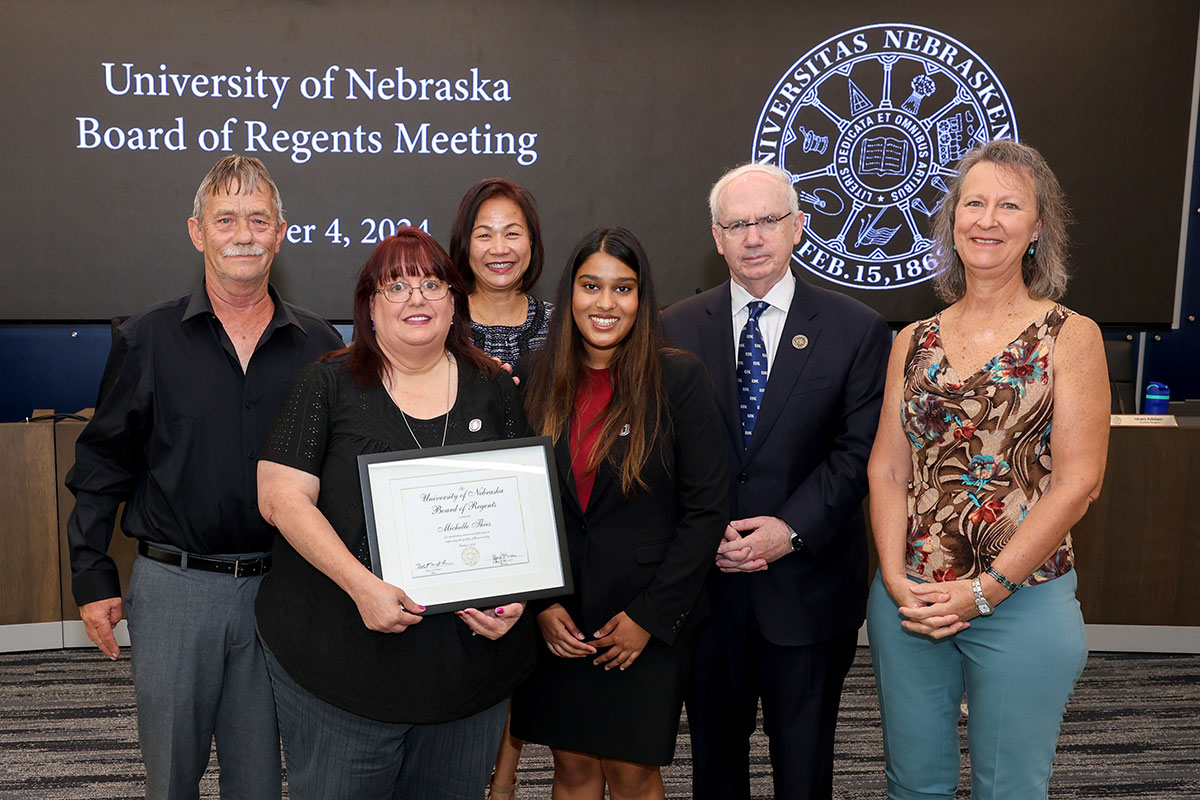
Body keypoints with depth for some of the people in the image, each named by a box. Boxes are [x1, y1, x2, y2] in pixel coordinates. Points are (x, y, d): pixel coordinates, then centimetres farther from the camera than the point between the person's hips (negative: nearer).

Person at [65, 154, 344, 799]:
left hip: (279, 588, 1)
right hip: (172, 586, -1)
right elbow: (102, 466, 3)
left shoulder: (318, 346, 1)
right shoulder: (147, 339, -1)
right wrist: (93, 577, 0)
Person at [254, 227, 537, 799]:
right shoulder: (330, 385, -2)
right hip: (340, 660, -2)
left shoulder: (494, 391, 6)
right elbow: (281, 497, -10)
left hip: (468, 661, 3)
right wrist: (361, 584, -21)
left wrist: (515, 595, -9)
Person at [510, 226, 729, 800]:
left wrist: (649, 614, -10)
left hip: (650, 618, -2)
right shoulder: (537, 379, 1)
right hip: (558, 617, 3)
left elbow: (706, 508, -8)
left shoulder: (679, 377, -7)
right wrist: (540, 603, -3)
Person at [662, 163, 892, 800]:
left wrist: (792, 529, -17)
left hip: (808, 584, -1)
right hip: (704, 580, 2)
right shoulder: (677, 328, 3)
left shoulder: (857, 330, -2)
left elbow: (858, 451, -6)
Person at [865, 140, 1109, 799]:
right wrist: (897, 582, -8)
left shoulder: (1070, 336, -4)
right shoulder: (913, 342, 6)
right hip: (907, 599, 3)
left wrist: (985, 588, -13)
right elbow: (886, 470, 4)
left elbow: (1078, 481, -9)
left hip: (1023, 602, -3)